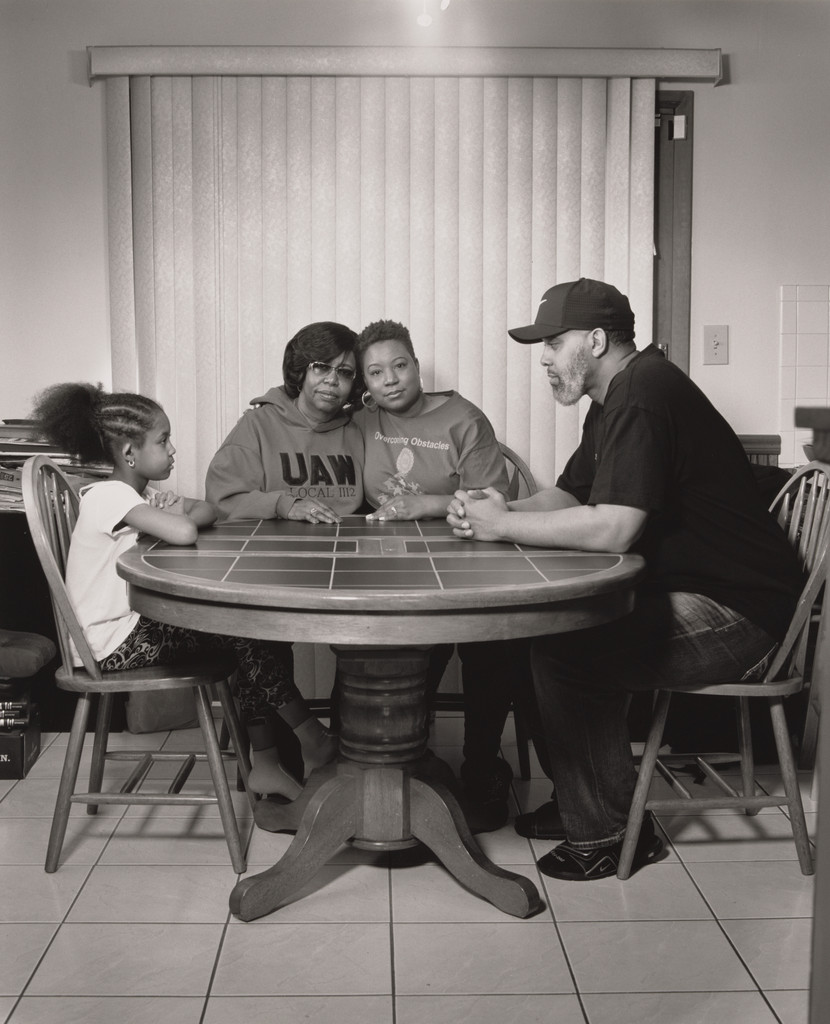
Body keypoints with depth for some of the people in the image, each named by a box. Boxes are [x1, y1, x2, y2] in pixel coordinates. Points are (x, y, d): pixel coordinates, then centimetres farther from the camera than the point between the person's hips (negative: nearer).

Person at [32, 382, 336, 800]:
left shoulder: (137, 492, 11)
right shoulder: (108, 495, -19)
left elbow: (209, 511, 11)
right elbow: (185, 534, -34)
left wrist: (176, 509, -10)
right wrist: (177, 513, -10)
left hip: (136, 621, 9)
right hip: (115, 642, -9)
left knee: (253, 627, 0)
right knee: (244, 633, -13)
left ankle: (265, 762, 4)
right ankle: (311, 740, 3)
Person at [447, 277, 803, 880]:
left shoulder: (642, 394, -20)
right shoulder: (616, 399, 14)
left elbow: (611, 528, -30)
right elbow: (565, 496, 16)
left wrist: (502, 524, -19)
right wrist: (496, 510, -4)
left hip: (736, 612, -10)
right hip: (690, 591, 10)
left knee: (563, 651, -19)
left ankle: (605, 832, -2)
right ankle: (577, 801, 15)